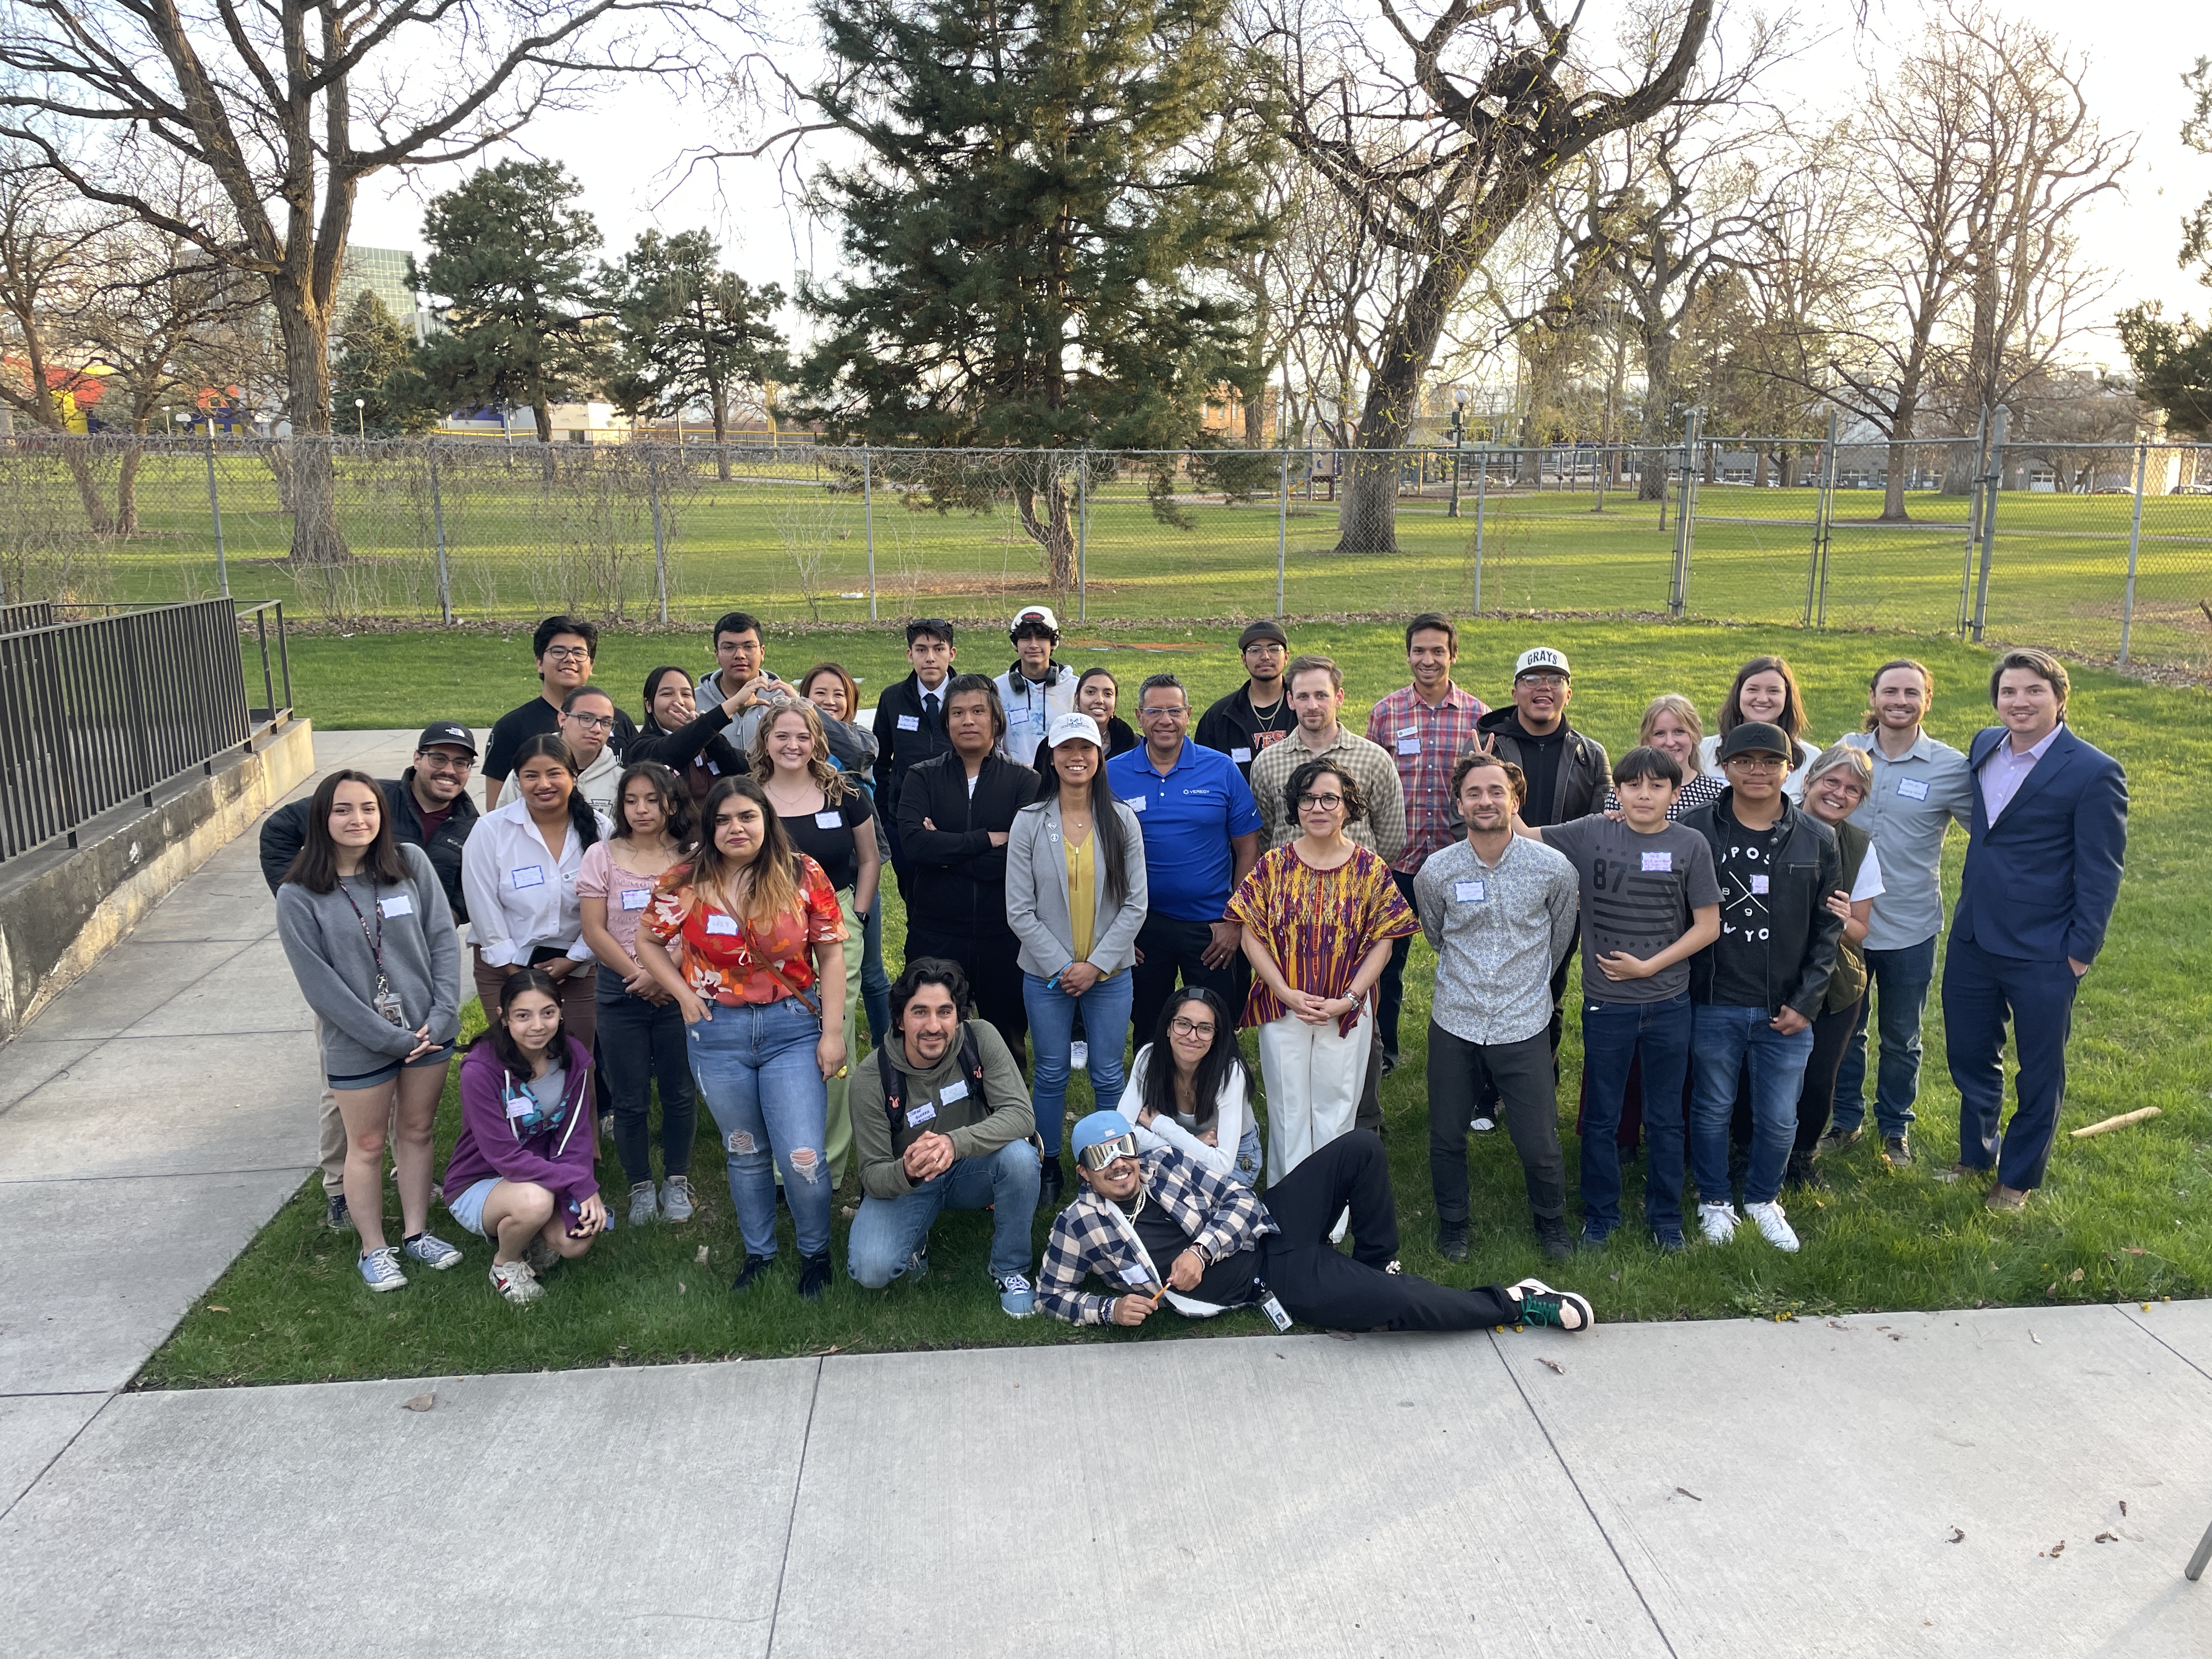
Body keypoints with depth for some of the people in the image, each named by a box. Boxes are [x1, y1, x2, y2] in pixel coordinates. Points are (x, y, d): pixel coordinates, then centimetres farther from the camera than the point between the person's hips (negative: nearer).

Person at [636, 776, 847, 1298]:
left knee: (802, 1157, -5)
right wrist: (684, 994, -1)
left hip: (793, 1028, -2)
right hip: (718, 1033, 2)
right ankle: (758, 1253, 36)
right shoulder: (686, 882, -3)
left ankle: (816, 1253, 20)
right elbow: (648, 942, 11)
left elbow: (831, 954, -2)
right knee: (745, 1154, 16)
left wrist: (832, 1031, -4)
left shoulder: (803, 876, -6)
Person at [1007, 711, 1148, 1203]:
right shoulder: (1030, 821, -3)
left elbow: (1135, 905, -2)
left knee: (1108, 1075, 7)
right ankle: (1049, 1167, 25)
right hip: (1046, 973, 0)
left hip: (1109, 973, 0)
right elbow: (1019, 910, -4)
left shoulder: (1122, 821, -1)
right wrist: (1060, 966, -10)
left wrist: (1096, 965, -9)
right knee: (1052, 1073, 10)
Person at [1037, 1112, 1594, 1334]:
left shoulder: (1164, 1160, 3)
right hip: (1273, 1285, -4)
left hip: (1265, 1225, 4)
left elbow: (1240, 1200, 1)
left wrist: (1201, 1248, -17)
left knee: (1360, 1149, -15)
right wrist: (1110, 1309, -13)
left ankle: (1378, 1267, 5)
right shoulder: (1078, 1225, -4)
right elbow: (1052, 1294, 4)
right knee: (1396, 1306, -23)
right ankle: (1516, 1305, -1)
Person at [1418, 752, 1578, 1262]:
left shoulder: (1554, 869, -8)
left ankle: (1551, 1223, 33)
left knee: (1539, 1144, 4)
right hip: (1454, 1025, 1)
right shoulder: (1435, 871, -6)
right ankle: (1452, 1224, 36)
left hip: (1524, 1027, -1)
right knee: (1446, 1137, 11)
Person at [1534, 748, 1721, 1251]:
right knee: (1601, 1117, 13)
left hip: (1668, 1005, 0)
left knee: (1665, 1118, 14)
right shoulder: (1591, 834, -5)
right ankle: (1601, 1214, 30)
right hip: (1606, 1004, 0)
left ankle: (1665, 1217, 32)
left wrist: (1649, 966, -10)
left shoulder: (1691, 845, -5)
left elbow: (1708, 927, -4)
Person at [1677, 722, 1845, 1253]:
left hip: (1787, 1010, 1)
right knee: (1712, 1110, 12)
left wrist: (1806, 1002, -3)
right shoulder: (1696, 831, -4)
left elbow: (1828, 928, 4)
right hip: (1713, 1005, -1)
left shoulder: (1817, 840, 2)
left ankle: (1763, 1199, 35)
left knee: (1779, 1118, 10)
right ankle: (1714, 1201, 33)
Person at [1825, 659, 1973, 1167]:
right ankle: (1845, 1119, 33)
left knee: (1901, 1038, 15)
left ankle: (1895, 1127, 34)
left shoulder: (1951, 768, -8)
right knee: (1843, 1029, 15)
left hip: (1910, 929, -1)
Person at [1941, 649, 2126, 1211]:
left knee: (2039, 1073, 12)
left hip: (2041, 954, -5)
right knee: (1970, 1057, 19)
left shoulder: (2094, 772, -15)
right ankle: (1976, 1154, 39)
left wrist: (2082, 950, -12)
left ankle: (2019, 1176, 30)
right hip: (1973, 939, 6)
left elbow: (2101, 873, -12)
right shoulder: (1984, 745, 3)